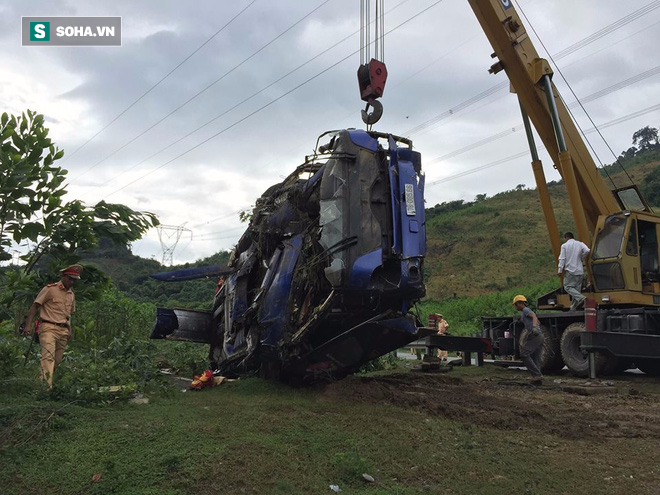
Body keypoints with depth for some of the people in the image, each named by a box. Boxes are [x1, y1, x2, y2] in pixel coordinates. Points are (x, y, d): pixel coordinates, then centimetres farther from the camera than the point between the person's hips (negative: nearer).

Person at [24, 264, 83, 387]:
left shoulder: (71, 295, 18)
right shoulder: (50, 289, -2)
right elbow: (34, 306, -3)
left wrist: (69, 331, 17)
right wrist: (28, 325, -11)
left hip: (63, 331, 7)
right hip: (48, 328, -7)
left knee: (57, 360, 5)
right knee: (48, 356, -20)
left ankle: (42, 380, 18)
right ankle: (47, 385, -28)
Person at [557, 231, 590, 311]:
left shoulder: (564, 246, -1)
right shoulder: (580, 244, 9)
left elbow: (562, 259, -7)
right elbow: (587, 251, -8)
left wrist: (560, 270, -8)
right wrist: (581, 259, 9)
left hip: (570, 270, -5)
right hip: (579, 271, 5)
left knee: (567, 287, 2)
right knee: (577, 289, 8)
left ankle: (580, 298, -21)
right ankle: (574, 308, 8)